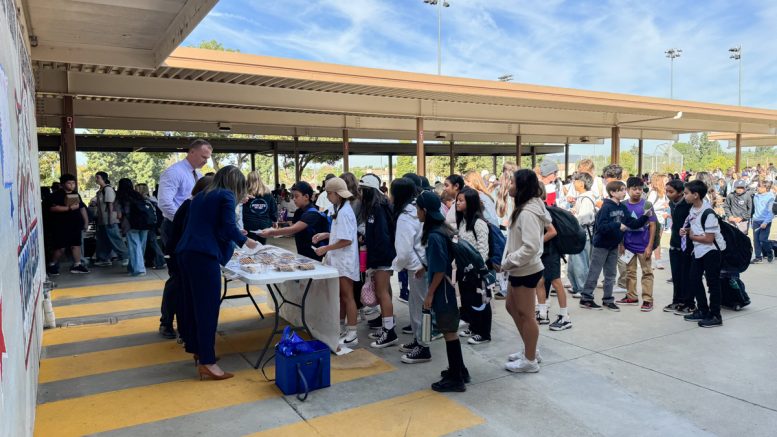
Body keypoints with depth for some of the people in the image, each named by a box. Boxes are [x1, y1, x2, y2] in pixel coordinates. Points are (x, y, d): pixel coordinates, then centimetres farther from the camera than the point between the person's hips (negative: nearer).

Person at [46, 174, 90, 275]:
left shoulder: (76, 195, 15)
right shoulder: (56, 195, -7)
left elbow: (82, 208, 20)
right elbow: (53, 208, -20)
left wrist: (86, 221, 14)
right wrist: (69, 208, -23)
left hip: (75, 225, 6)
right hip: (61, 226, -6)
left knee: (76, 245, 6)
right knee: (60, 247, -3)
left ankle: (77, 265, 11)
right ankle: (52, 265, 13)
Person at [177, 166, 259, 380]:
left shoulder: (201, 195, 22)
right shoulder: (226, 196, -1)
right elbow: (229, 227, -11)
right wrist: (245, 240, 8)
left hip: (185, 251, 9)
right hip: (204, 254, -9)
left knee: (193, 303, 17)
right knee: (207, 306, -6)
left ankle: (197, 349, 30)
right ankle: (207, 363, -4)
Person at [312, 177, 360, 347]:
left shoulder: (344, 212, -20)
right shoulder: (340, 209, 11)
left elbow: (347, 240, -23)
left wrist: (325, 249, -17)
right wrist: (325, 235, 8)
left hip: (345, 261, -10)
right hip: (339, 260, 10)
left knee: (347, 296, -3)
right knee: (341, 295, 18)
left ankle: (352, 335, 3)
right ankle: (340, 325, 31)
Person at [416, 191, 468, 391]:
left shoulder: (434, 236, -21)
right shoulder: (443, 229, 6)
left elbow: (440, 270, -21)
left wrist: (430, 294, -14)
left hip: (443, 290, -9)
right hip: (449, 287, 9)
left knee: (449, 332, 2)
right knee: (450, 330, 18)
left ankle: (455, 378, 13)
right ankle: (459, 370, 30)